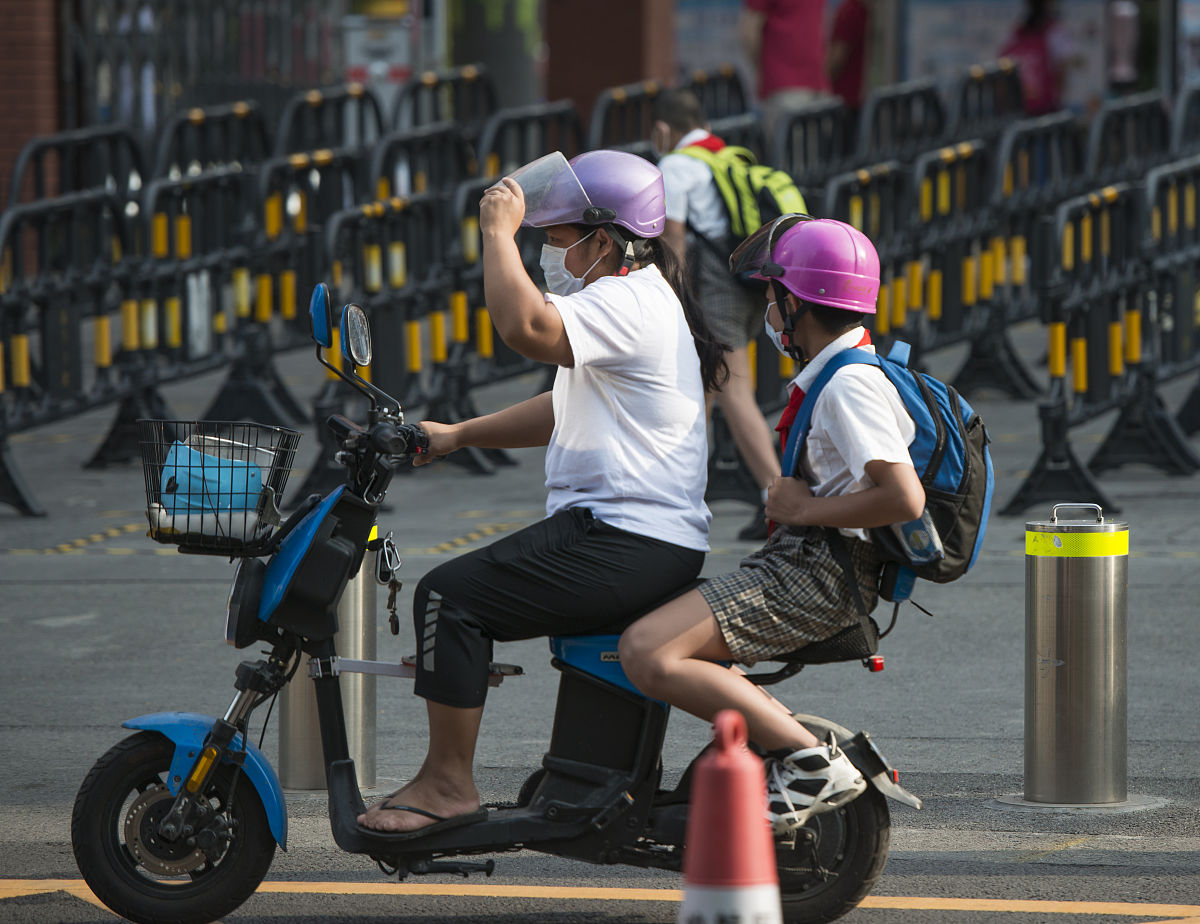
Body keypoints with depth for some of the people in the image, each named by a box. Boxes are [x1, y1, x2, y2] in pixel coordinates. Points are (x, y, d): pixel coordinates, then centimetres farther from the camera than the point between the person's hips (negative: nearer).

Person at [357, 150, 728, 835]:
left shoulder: (625, 302, -15)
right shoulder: (642, 300, 21)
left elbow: (527, 327, -34)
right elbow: (566, 412, 28)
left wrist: (499, 232, -20)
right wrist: (457, 436, 24)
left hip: (624, 543, -11)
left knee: (450, 596, -14)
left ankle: (448, 784, -11)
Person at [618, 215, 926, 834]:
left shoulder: (851, 386, -15)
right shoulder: (839, 375, 17)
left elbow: (904, 499, -26)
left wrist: (804, 509, -16)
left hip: (819, 573, -11)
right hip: (797, 560, 11)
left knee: (649, 654, -24)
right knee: (643, 636, 22)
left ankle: (812, 762, -24)